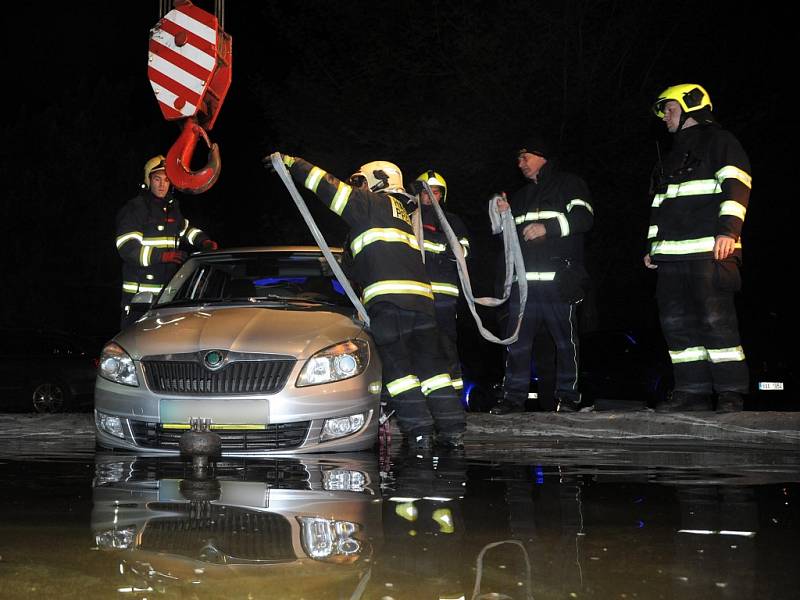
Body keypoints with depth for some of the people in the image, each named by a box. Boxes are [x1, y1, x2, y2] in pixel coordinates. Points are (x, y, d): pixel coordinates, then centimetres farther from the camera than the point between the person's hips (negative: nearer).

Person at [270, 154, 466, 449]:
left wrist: (294, 164, 12)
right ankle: (452, 431, 5)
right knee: (431, 364, 8)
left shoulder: (375, 203, 7)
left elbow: (331, 188, 4)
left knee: (397, 367, -5)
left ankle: (419, 431, -10)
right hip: (421, 296, 8)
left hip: (388, 296, -8)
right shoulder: (402, 214, 31)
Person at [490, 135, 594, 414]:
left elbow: (583, 218, -9)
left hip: (558, 279, -6)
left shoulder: (569, 185, 7)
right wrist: (504, 215, 7)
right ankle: (514, 397, 4)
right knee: (517, 340, 1)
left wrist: (547, 226, -19)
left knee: (565, 339, -2)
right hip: (524, 280, 6)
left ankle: (568, 396, 5)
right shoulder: (520, 196, 26)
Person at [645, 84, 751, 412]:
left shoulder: (720, 141, 4)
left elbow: (735, 186, -9)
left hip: (710, 250, -8)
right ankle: (693, 391, 4)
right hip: (673, 253, 8)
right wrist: (654, 245, 23)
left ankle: (731, 394, -10)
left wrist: (728, 230, -20)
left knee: (716, 319, -13)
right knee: (677, 323, 2)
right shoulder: (672, 156, 28)